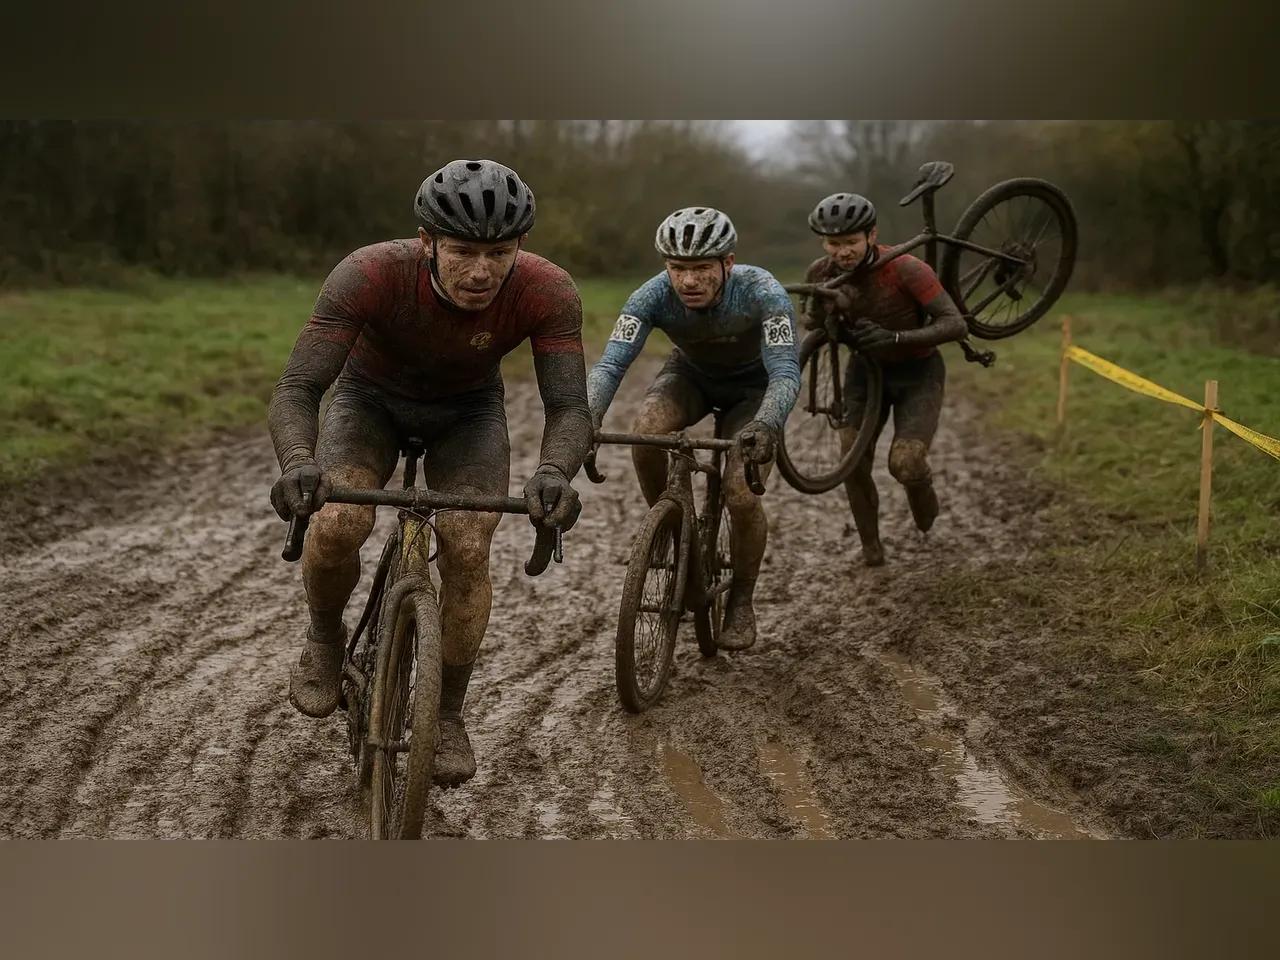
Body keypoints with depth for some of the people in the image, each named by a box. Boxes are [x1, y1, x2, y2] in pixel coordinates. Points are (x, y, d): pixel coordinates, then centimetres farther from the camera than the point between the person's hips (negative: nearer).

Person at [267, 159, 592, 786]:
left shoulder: (547, 292, -32)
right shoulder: (371, 274, -37)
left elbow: (569, 407, -32)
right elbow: (296, 389, -38)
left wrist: (554, 472, -54)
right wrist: (298, 464, -59)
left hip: (468, 410, 1)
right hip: (371, 398, -1)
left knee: (468, 548, -18)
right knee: (338, 524, -26)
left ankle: (447, 716, 3)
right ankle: (325, 639, 7)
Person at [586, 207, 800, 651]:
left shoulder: (762, 293, -36)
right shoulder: (654, 296, -30)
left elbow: (785, 372, -43)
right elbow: (609, 364, -36)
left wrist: (766, 425, -64)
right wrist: (587, 421, -55)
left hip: (753, 386, -2)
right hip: (691, 374, 2)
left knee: (741, 496, -21)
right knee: (647, 429, -32)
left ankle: (741, 601, 6)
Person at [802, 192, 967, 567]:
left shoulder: (905, 269, -28)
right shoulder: (822, 273, -14)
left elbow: (955, 325, -28)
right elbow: (813, 319, 5)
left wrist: (895, 338, -40)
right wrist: (818, 319, -20)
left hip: (918, 372, -4)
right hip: (866, 369, 4)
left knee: (904, 465, -19)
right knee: (853, 464, -7)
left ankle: (922, 488, 18)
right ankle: (871, 550, 14)